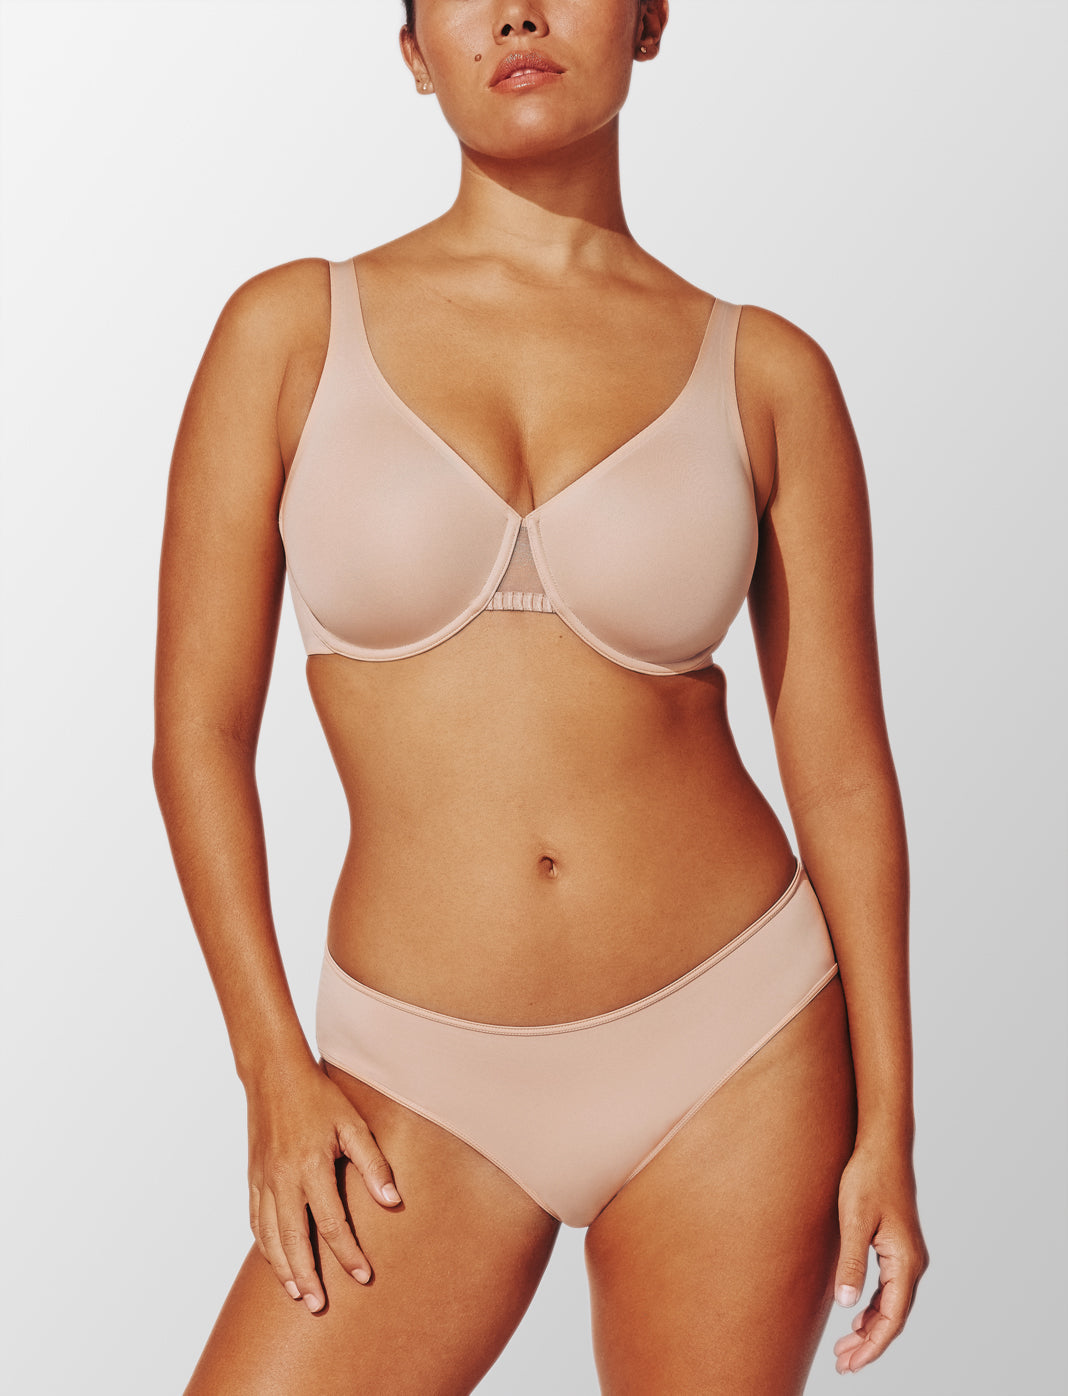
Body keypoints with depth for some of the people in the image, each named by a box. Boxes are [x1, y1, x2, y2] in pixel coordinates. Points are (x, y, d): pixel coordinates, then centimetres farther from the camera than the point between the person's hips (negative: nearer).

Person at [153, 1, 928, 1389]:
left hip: (734, 1054, 0)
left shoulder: (766, 375, 0)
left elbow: (842, 766, 2)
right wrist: (276, 1067, -5)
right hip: (431, 1094, 0)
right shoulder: (290, 328, -1)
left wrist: (888, 1122, 0)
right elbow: (200, 728, 0)